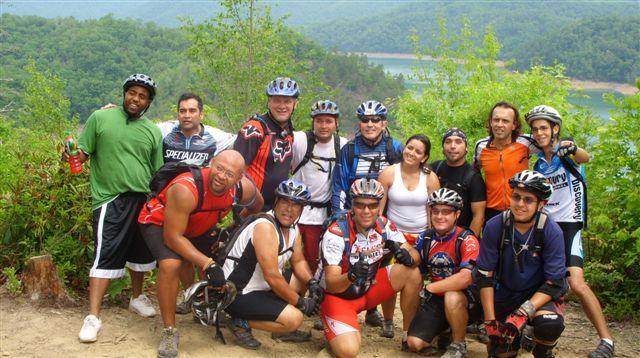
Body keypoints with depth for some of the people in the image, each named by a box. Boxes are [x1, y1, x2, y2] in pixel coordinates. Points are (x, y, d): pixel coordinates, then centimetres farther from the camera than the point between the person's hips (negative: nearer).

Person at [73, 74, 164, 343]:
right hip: (110, 200, -4)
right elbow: (81, 155, 1)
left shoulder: (153, 132, 11)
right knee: (106, 256, -9)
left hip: (143, 201, 4)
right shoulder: (100, 118, 1)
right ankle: (93, 317, -5)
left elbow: (157, 172, 14)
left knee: (140, 252, 16)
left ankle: (137, 297, 37)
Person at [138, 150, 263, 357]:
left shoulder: (244, 189, -21)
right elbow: (172, 237, -36)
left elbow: (257, 204, 5)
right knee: (171, 264, -31)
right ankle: (169, 332, -15)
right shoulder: (186, 190, -40)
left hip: (198, 227, 6)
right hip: (159, 222, -6)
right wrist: (207, 264, -39)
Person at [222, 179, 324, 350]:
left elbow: (298, 262, 14)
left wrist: (312, 283, -7)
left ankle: (283, 330, 14)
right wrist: (301, 303, -17)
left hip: (261, 287, 10)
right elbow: (273, 277, -26)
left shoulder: (292, 227, 5)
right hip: (238, 295, -10)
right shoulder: (265, 227, -24)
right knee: (293, 318, -22)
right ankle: (241, 323, -5)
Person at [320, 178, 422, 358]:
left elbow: (415, 255, -8)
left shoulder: (384, 225, -11)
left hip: (369, 288, 5)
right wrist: (351, 276, -47)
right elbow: (331, 284, -26)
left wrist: (407, 257, -32)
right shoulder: (336, 233, -25)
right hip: (338, 296, -5)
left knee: (412, 274, -15)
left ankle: (409, 335, 2)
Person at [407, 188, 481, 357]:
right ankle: (444, 330, 21)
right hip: (437, 299, 5)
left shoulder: (467, 240, -18)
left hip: (468, 299, -5)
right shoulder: (426, 238, 0)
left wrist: (429, 289, -28)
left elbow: (465, 277, -32)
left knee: (452, 298, -40)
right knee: (414, 343, -13)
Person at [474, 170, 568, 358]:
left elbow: (554, 283, -19)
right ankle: (514, 337, 31)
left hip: (540, 294, -2)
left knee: (550, 324, -32)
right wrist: (490, 321, -17)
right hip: (505, 295, 2)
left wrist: (522, 314, -30)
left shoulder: (551, 231, -19)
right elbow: (485, 276, -12)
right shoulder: (495, 226, -16)